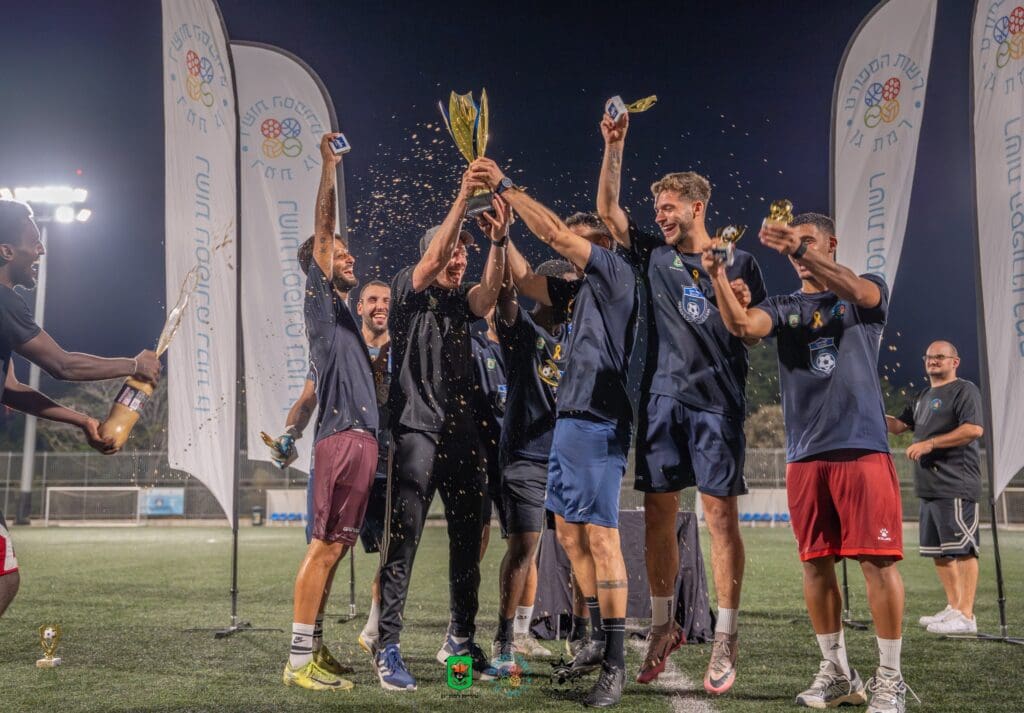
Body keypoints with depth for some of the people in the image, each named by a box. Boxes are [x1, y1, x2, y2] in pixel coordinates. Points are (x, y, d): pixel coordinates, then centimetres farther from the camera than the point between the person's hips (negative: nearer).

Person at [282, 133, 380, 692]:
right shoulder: (318, 299, 1)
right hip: (341, 437, -9)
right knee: (326, 544, -10)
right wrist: (329, 168, -10)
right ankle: (299, 660, -8)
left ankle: (312, 647, 17)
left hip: (360, 436, 9)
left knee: (336, 545, 10)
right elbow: (321, 232, -9)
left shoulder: (342, 311, 24)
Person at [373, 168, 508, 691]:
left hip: (462, 433, 6)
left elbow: (490, 291, -8)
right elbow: (430, 263, -17)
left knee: (468, 540, 11)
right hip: (417, 429, -6)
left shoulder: (464, 300, 13)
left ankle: (460, 640, 24)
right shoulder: (409, 290, 2)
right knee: (403, 538, -9)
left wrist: (498, 241, -23)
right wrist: (463, 197, -20)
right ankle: (388, 648, -4)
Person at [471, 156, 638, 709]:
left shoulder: (616, 273, -2)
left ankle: (615, 664, -10)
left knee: (600, 535, -12)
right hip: (568, 421, 9)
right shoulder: (580, 292, 21)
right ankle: (600, 637, 22)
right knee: (569, 531, 11)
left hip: (598, 424, -9)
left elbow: (556, 234, -9)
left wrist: (505, 186, -4)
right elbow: (525, 282, 22)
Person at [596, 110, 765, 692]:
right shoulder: (654, 255, 12)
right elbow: (607, 210, 8)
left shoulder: (738, 262, 6)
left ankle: (726, 640, 3)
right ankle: (665, 626, 18)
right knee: (659, 515, 4)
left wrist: (743, 306, -12)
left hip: (717, 402, -3)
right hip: (661, 398, 3)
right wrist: (614, 147, 1)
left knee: (721, 514, -4)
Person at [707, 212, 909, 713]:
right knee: (816, 563, 6)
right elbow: (742, 325, -6)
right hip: (805, 455, 3)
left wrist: (801, 250, -32)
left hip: (862, 447, -3)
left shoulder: (870, 293, 8)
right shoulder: (785, 308, 15)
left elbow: (855, 289, -17)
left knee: (877, 560, -5)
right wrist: (717, 276, -23)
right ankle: (836, 673, 19)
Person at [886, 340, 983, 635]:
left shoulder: (964, 390, -5)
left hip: (956, 486, -9)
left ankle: (966, 616, -6)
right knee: (938, 551, 13)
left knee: (962, 549, -8)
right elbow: (898, 425, 25)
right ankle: (953, 607, 22)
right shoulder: (923, 397, 23)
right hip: (929, 487, 9)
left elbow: (974, 429, -17)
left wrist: (930, 443, -19)